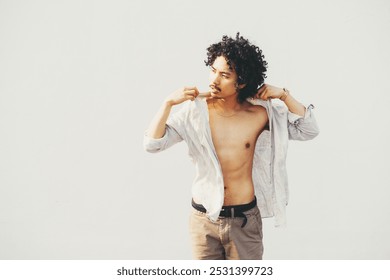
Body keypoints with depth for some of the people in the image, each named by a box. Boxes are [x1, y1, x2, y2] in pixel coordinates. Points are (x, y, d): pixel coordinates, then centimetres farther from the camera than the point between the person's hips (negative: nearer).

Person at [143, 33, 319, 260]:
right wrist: (169, 102, -22)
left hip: (245, 219, 0)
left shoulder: (261, 112, -7)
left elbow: (309, 131, -3)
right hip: (204, 218, 0)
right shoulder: (195, 110, -9)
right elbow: (152, 144, -11)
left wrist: (284, 95, -14)